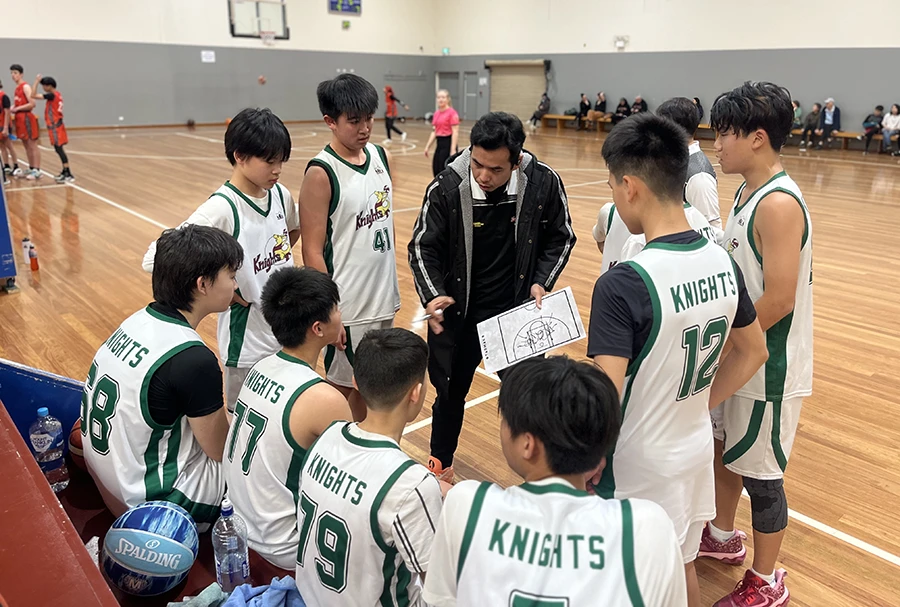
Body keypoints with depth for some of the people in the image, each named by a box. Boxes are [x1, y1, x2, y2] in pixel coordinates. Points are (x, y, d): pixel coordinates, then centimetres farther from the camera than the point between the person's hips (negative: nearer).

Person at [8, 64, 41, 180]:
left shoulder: (25, 86, -10)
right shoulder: (17, 88, 16)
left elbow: (32, 104, -19)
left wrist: (17, 109, -16)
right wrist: (12, 108, 4)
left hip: (27, 118, -9)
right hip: (20, 119, 9)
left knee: (32, 145, -7)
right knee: (26, 145, 12)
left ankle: (37, 170, -6)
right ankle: (31, 169, 18)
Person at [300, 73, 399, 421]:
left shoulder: (381, 156, 4)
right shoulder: (322, 173, -15)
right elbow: (313, 252, -14)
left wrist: (392, 287, 14)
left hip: (384, 299, 6)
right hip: (348, 305, -6)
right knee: (341, 387, 10)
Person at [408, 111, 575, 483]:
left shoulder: (543, 183, -15)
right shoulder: (447, 187, -18)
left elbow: (561, 238, 1)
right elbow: (423, 247, -7)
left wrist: (542, 282, -11)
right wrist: (432, 295, -22)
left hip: (518, 310, 1)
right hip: (457, 313, 0)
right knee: (450, 393, 16)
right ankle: (440, 465, 43)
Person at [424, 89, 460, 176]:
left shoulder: (452, 113, -12)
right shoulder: (436, 114, 12)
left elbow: (455, 132, -15)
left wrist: (453, 150, -21)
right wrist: (427, 146, 15)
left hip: (448, 143, -8)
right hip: (439, 143, 8)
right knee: (436, 170, 10)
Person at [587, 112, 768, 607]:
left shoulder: (622, 284, -28)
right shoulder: (723, 263, -5)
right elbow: (753, 353, 8)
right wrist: (696, 407, 12)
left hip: (640, 466, -6)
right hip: (697, 447, 7)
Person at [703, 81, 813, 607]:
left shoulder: (778, 203, -23)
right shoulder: (750, 191, 6)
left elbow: (778, 299, -26)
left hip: (767, 366, -9)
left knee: (759, 473, 6)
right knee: (724, 447, 23)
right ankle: (723, 537, 46)